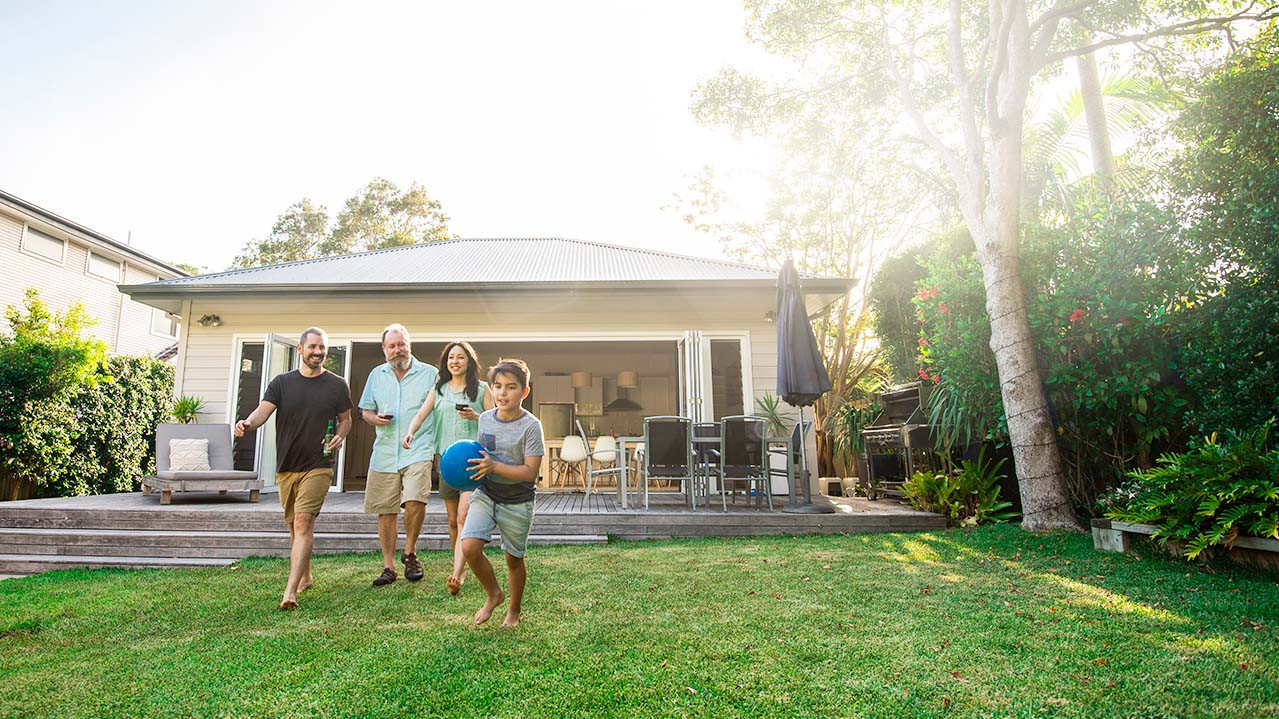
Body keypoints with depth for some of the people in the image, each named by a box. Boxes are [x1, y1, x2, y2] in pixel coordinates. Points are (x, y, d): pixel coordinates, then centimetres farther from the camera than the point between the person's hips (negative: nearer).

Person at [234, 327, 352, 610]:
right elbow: (263, 411, -8)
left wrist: (340, 436, -9)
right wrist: (247, 423, -30)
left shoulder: (337, 385, 2)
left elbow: (345, 418, 12)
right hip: (286, 467, 3)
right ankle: (305, 577, 34)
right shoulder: (282, 382, 5)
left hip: (318, 466, -3)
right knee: (296, 526, 16)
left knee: (303, 523, -16)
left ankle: (290, 592, -19)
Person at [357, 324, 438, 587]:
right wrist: (375, 418, -4)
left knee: (415, 501, -22)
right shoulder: (376, 375, 13)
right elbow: (365, 410, 20)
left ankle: (410, 553, 3)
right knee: (385, 512, 6)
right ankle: (388, 567, 19)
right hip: (384, 453, 4)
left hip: (418, 449, -4)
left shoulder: (430, 374, 3)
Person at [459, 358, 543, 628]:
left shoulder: (530, 426, -16)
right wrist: (474, 466, -3)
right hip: (485, 495, 4)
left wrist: (494, 466, -30)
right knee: (469, 546, -15)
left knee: (514, 560, 10)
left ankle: (514, 611, 36)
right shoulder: (485, 419, 0)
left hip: (517, 502, -3)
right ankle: (493, 594, 14)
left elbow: (530, 472, -20)